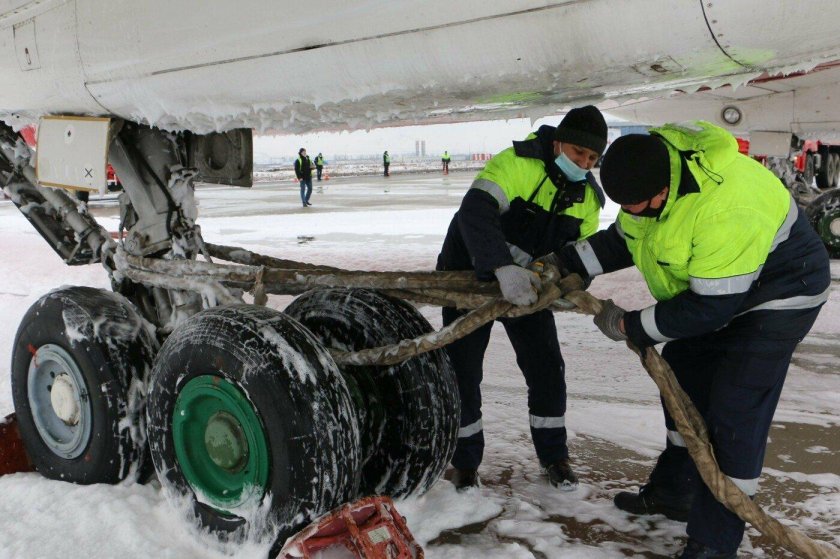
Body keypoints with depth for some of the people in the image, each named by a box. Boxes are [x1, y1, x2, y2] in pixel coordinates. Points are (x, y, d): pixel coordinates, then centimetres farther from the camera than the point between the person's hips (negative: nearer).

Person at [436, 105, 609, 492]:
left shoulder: (588, 197, -4)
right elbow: (475, 213, -40)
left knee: (547, 371, 2)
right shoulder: (517, 164, -26)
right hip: (471, 274, -5)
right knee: (462, 373, -1)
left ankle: (553, 456, 23)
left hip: (528, 284, 5)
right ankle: (465, 461, 18)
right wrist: (503, 268, -53)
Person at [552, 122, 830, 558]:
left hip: (778, 293, -9)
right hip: (711, 288, 9)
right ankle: (673, 493, 33)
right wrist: (567, 263, -10)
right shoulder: (650, 168, -13)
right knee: (684, 385, 16)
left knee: (735, 413, -12)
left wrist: (631, 326, -24)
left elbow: (711, 307, -33)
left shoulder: (724, 208, -41)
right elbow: (624, 239, 3)